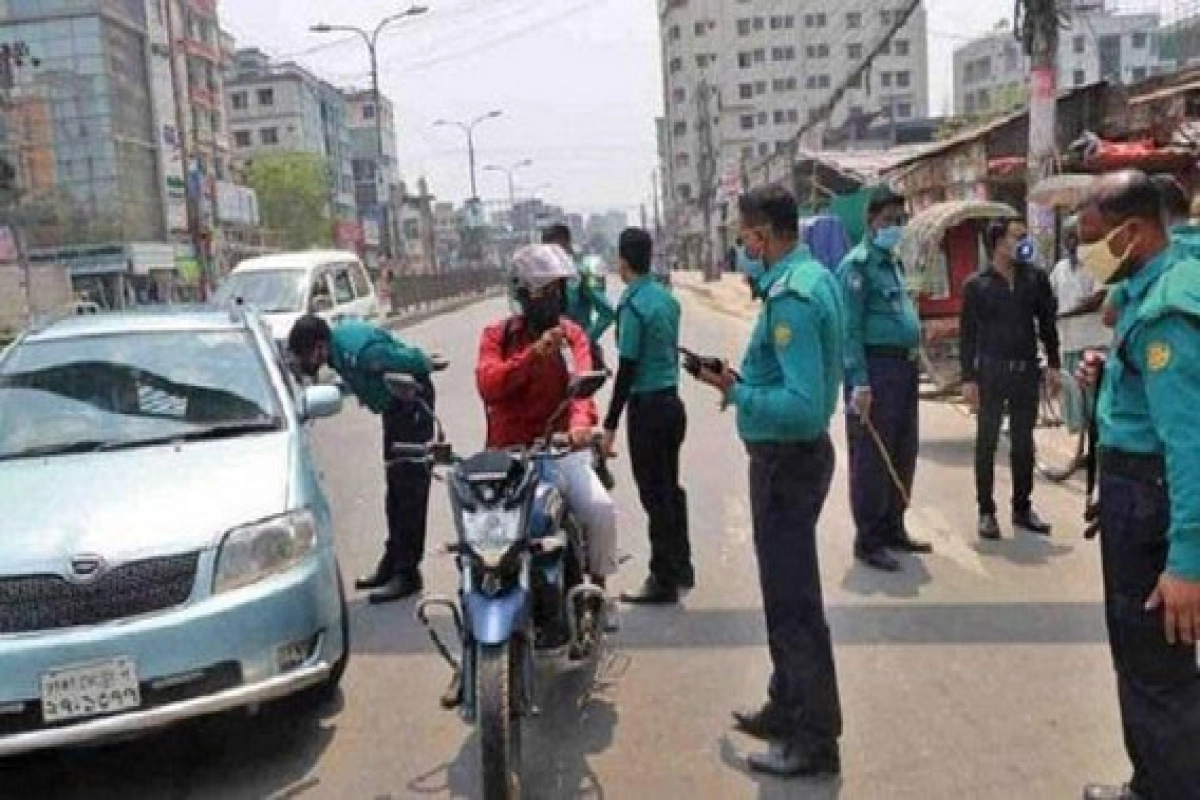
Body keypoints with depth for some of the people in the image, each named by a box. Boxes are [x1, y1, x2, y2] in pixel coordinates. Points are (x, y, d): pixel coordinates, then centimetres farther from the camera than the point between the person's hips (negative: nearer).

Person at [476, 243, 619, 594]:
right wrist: (534, 353, -25)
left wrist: (581, 422, -33)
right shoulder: (497, 335, 5)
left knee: (601, 508, -18)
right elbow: (488, 384, -12)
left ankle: (598, 582, 8)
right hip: (509, 451, 0)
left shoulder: (572, 334, 7)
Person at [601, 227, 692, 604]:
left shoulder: (632, 304, -16)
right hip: (672, 401, 8)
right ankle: (681, 567, 27)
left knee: (654, 495, -1)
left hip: (647, 407, -8)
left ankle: (664, 581, 6)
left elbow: (627, 369, -18)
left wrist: (610, 425, -14)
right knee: (671, 488, 17)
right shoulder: (667, 297, 8)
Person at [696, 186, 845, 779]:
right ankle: (789, 707, 37)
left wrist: (736, 393, -19)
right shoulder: (815, 275, 8)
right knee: (787, 588, 21)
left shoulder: (790, 297, -23)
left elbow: (804, 407, -29)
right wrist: (748, 379, 8)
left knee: (793, 601, 0)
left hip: (786, 460, -10)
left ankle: (815, 740, 14)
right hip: (796, 454, 10)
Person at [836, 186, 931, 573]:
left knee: (903, 453, 15)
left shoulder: (893, 262, 18)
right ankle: (868, 541, 6)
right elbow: (850, 328, -15)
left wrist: (914, 359, 18)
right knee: (872, 457, -3)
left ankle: (893, 528, 28)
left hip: (906, 366, 9)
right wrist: (859, 382, -21)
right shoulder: (857, 264, -9)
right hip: (876, 367, -9)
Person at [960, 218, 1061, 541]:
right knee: (987, 442, 3)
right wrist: (968, 378, -8)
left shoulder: (1035, 277, 4)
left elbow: (1047, 322, 10)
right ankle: (986, 511, 11)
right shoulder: (976, 284, -4)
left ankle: (1022, 507, 23)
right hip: (991, 370, -3)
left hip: (1027, 370, 3)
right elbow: (968, 333, -4)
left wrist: (1053, 365, 4)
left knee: (1024, 442, 11)